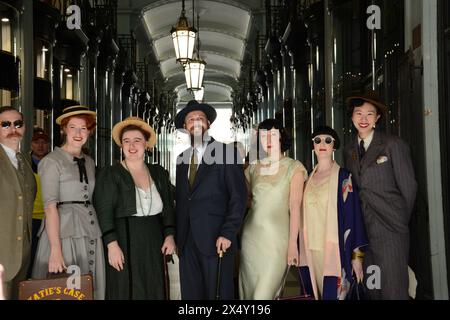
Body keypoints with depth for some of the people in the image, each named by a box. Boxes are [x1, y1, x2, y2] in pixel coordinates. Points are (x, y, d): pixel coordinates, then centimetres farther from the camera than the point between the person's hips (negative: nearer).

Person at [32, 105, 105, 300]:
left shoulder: (89, 162, 15)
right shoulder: (52, 161, -4)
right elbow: (50, 207, -12)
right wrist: (55, 250, -20)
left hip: (91, 234, 6)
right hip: (64, 233, -6)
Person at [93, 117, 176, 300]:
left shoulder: (159, 173, 11)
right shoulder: (110, 174, -1)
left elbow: (168, 208, 14)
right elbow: (103, 212, -8)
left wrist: (169, 235, 2)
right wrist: (112, 244, -16)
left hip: (154, 246, 4)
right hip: (124, 243, -4)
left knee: (153, 291, 6)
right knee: (126, 291, -2)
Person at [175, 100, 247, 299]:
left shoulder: (225, 152, -1)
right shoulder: (182, 159, 16)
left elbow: (239, 196, -6)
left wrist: (227, 234, -14)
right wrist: (177, 238, 11)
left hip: (217, 241, -5)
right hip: (187, 243, 5)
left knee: (219, 294, -3)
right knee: (190, 294, 5)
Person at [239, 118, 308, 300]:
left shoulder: (294, 168, 0)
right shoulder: (253, 168, 11)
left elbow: (295, 207, -5)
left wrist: (293, 244, -11)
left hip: (277, 236, -4)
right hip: (252, 235, 4)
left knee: (264, 293, -9)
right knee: (249, 290, 7)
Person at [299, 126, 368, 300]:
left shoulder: (343, 177, -4)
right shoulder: (309, 178, 12)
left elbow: (353, 215, -7)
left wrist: (357, 255, -12)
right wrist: (302, 252, 12)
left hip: (335, 250, -5)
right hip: (311, 251, 5)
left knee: (333, 293, -5)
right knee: (317, 294, 8)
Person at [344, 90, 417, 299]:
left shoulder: (393, 145, -2)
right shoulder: (349, 151, 14)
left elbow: (408, 186, -1)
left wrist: (400, 221, 4)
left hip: (389, 229, -5)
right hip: (362, 229, 5)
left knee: (393, 291, -7)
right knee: (372, 291, 7)